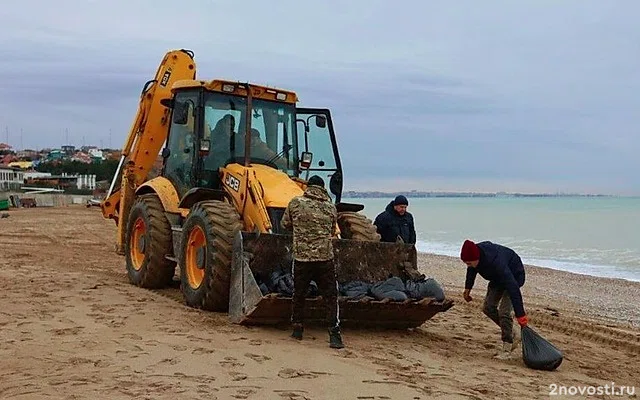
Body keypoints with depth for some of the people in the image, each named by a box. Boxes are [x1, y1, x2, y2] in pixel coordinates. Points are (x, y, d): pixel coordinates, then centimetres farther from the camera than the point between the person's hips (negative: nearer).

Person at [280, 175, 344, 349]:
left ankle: (297, 329, 26)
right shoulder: (331, 208, 4)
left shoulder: (295, 203, 1)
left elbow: (285, 224, 14)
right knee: (330, 297, 4)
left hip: (301, 258, 0)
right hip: (325, 258, 0)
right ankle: (334, 335, -3)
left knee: (299, 295, 17)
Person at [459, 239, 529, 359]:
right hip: (497, 278, 8)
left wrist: (520, 314, -44)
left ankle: (507, 349, -7)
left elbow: (512, 288, -44)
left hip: (514, 276, -8)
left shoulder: (496, 263, -44)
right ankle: (513, 335, 16)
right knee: (488, 307, 4)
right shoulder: (475, 252, -22)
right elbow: (472, 270, 4)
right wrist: (468, 288, 11)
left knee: (504, 312, -17)